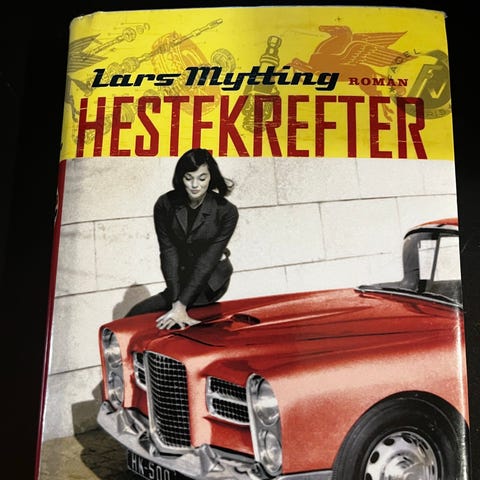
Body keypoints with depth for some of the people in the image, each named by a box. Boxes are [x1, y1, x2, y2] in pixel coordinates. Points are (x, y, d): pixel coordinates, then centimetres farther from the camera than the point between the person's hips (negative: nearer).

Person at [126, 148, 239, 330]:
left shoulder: (226, 212, -20)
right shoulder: (165, 204, -13)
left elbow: (207, 261, -24)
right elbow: (168, 253, -18)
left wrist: (181, 305, -30)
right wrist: (176, 303, -28)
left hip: (209, 281, -5)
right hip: (181, 279, 5)